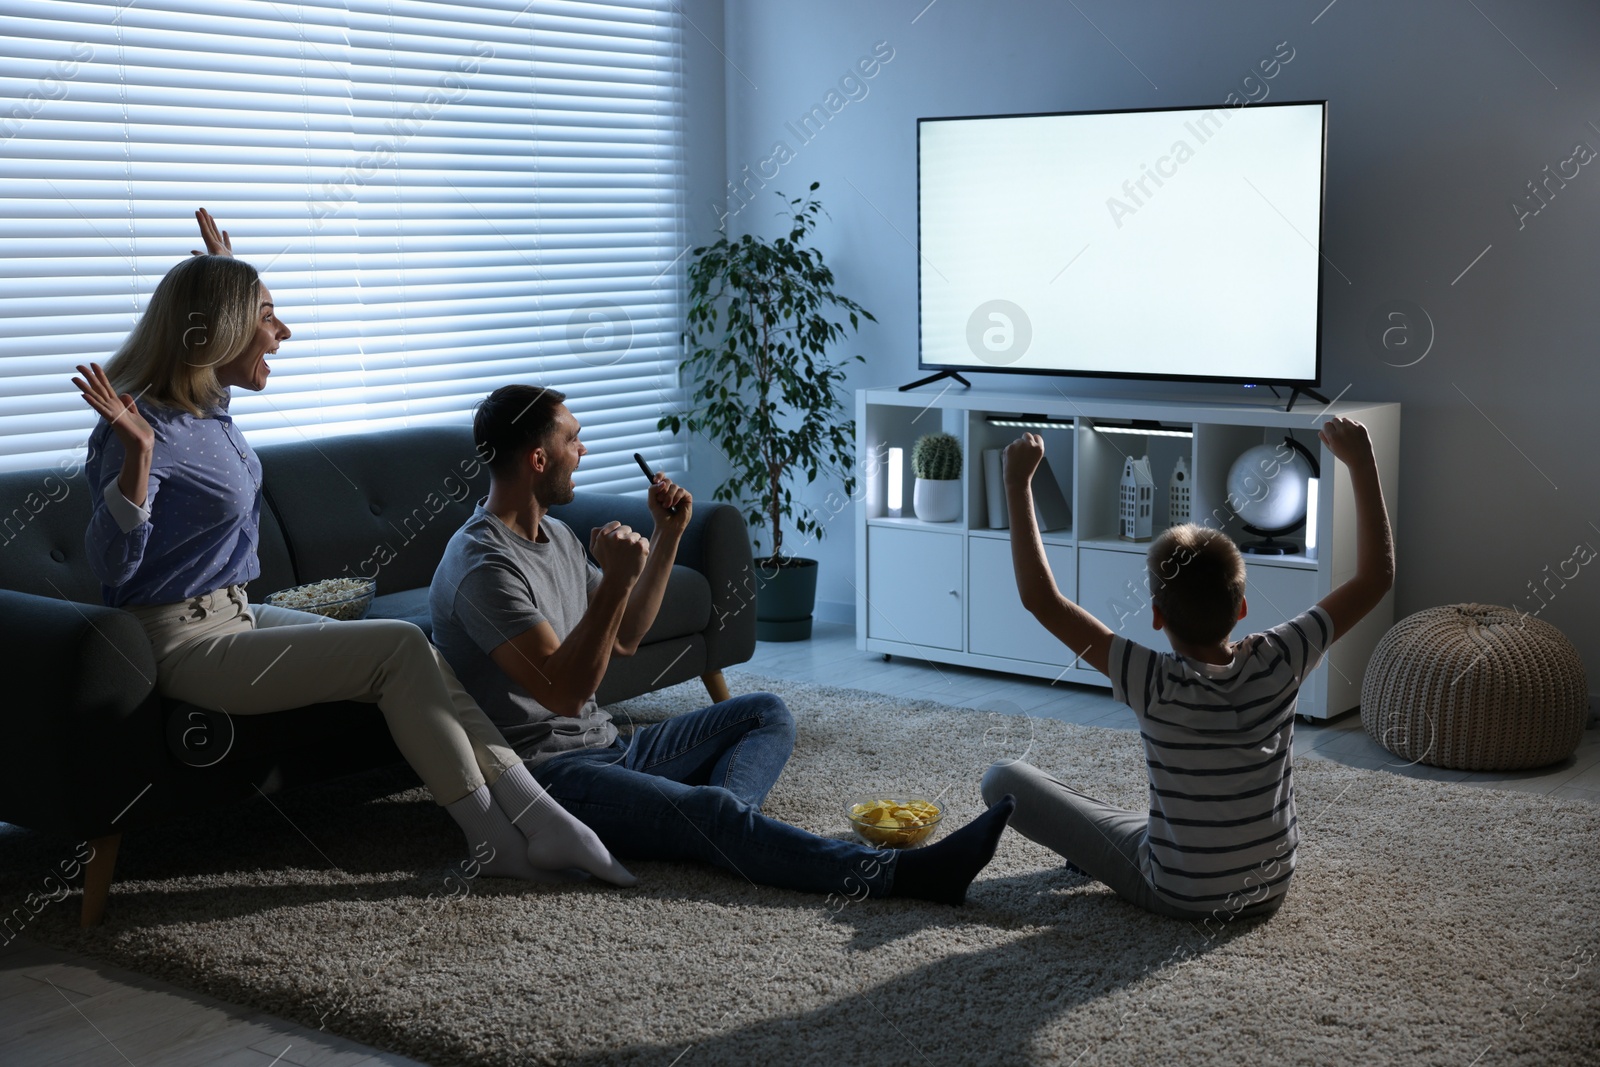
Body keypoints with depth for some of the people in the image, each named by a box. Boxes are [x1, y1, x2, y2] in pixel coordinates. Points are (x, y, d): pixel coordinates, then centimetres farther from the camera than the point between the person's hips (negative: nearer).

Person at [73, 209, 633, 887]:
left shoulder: (207, 405, 11)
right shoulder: (149, 428, -18)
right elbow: (110, 566, -23)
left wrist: (224, 272, 31)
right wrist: (136, 455, -36)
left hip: (235, 617, 10)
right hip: (187, 645, -9)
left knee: (419, 660, -8)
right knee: (400, 647, -20)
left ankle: (540, 823, -12)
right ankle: (496, 841, -13)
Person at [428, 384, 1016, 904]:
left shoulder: (555, 535, 15)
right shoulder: (482, 566, -17)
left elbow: (624, 637, 22)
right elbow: (565, 692, -24)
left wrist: (666, 536, 13)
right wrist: (616, 580, -27)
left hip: (607, 747, 10)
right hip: (547, 774, -10)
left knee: (766, 713, 7)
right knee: (709, 809, -31)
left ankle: (710, 832, -25)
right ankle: (904, 875, -41)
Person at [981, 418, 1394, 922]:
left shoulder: (1156, 683, -27)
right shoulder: (1275, 665, -18)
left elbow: (1041, 599, -27)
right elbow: (1376, 576, -9)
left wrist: (1017, 485, -23)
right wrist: (1361, 464, -8)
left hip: (1179, 896, -4)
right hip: (1269, 890, 4)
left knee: (1003, 779, -1)